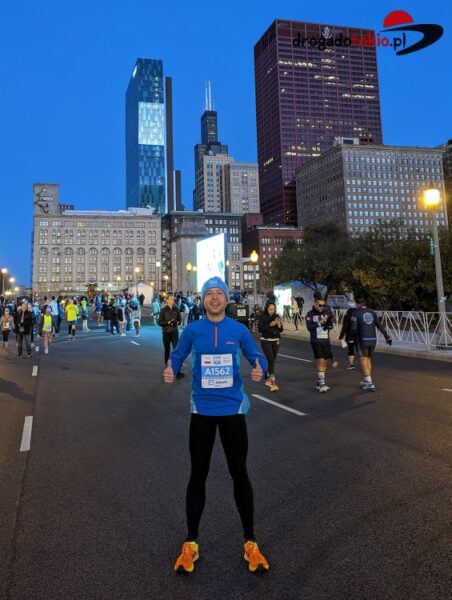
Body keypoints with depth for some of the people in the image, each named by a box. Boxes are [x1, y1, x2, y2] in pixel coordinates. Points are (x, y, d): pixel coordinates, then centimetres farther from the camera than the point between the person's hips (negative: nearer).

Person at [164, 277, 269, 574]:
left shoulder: (239, 330, -5)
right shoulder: (192, 330, -5)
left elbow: (257, 357, -1)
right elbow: (177, 357, 2)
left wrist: (260, 370, -24)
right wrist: (170, 371, -20)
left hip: (232, 408, 0)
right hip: (202, 410, 0)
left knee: (239, 473, 11)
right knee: (198, 475, 12)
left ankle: (251, 543, 29)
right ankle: (191, 544, 30)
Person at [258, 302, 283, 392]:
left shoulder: (277, 317, 5)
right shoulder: (262, 317, -6)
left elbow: (281, 330, 6)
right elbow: (260, 329, -13)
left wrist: (279, 325, -14)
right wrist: (270, 325, -21)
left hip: (275, 341, 4)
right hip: (266, 341, -4)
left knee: (272, 360, 10)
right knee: (271, 360, -14)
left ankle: (268, 379, 27)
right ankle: (273, 382, -15)